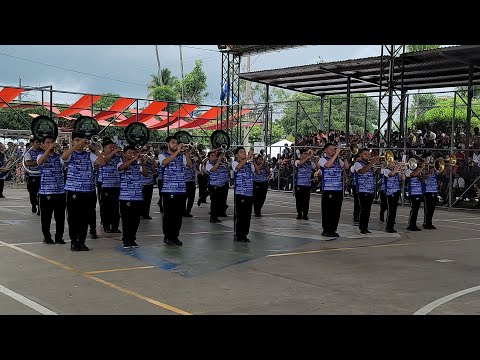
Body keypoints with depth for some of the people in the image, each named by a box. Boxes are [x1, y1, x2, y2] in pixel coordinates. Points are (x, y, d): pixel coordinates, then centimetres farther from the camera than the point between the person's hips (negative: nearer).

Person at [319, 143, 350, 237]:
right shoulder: (322, 159, -1)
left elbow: (346, 167, 9)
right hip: (328, 190, -6)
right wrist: (336, 154, -19)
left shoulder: (338, 160, 16)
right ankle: (326, 230, 5)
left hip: (338, 189, 6)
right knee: (327, 211, -2)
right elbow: (328, 165, -22)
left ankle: (333, 230, 16)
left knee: (336, 211, 7)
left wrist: (345, 157, -1)